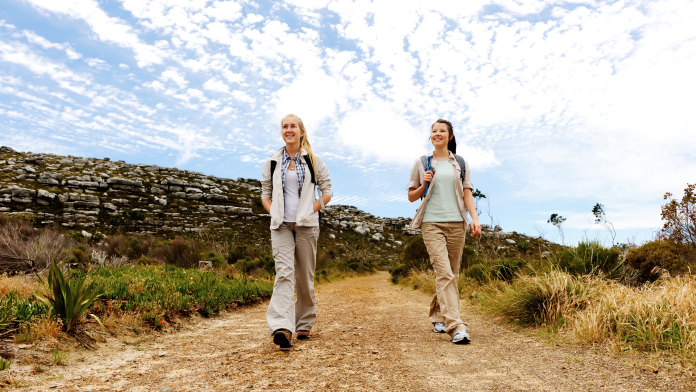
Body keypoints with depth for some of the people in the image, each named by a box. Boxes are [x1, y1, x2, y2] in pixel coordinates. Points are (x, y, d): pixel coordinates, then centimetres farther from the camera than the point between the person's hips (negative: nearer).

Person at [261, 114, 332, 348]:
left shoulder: (314, 161, 6)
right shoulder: (272, 163, 11)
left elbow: (327, 192, 7)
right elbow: (265, 194, 16)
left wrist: (312, 210, -5)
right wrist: (274, 213, 0)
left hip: (306, 224, 0)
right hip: (281, 225, 1)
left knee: (304, 275, 5)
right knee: (284, 272, -15)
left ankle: (304, 324, 21)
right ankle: (282, 328, -25)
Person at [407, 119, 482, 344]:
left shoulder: (460, 163, 13)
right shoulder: (422, 163, 9)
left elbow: (467, 193, 8)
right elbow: (411, 197, 13)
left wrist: (474, 218, -5)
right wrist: (424, 184, -6)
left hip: (456, 224, 3)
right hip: (431, 224, -2)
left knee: (452, 275, 8)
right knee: (444, 273, -14)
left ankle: (439, 317, 26)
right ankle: (456, 327, -17)